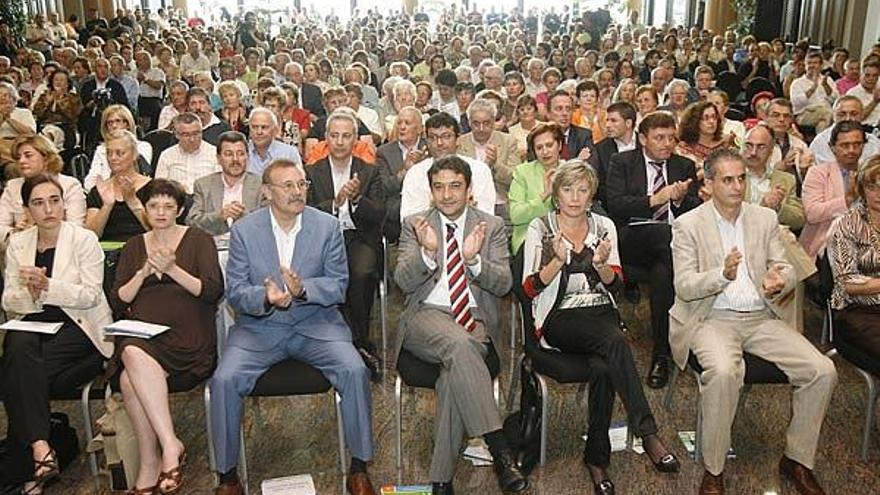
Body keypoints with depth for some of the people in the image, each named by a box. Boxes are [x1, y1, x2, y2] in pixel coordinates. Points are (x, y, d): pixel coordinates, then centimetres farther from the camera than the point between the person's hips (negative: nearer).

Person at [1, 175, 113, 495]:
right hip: (31, 324, 4)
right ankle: (40, 448, -31)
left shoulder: (84, 240, -1)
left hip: (77, 326, -4)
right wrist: (29, 292, -14)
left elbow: (90, 295, -9)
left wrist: (47, 285, -22)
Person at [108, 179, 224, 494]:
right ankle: (170, 445, -25)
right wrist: (144, 272, -3)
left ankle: (150, 467, -19)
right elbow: (118, 302, 13)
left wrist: (172, 269, -12)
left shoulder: (198, 240, 11)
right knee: (133, 355, -33)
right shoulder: (133, 247, 22)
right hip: (141, 335, 3)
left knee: (131, 379, -30)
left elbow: (213, 291, -2)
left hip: (187, 338, -3)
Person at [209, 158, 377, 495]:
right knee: (224, 380, -23)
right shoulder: (244, 230, 0)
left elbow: (338, 287, -2)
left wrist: (303, 289, -22)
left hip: (316, 324, 0)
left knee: (355, 371, -24)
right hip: (259, 327, 0)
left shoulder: (328, 226, 0)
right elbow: (235, 291, -2)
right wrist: (265, 297, -24)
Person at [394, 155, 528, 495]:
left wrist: (474, 260, -20)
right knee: (458, 345, -35)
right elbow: (403, 281, -1)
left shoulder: (492, 226, 12)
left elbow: (503, 284, 0)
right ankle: (499, 450, -33)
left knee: (455, 370, -31)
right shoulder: (414, 225, 11)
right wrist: (428, 252, -21)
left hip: (474, 319, 1)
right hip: (426, 317, -1)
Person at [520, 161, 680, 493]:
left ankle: (597, 457, -21)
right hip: (559, 318, -3)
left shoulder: (604, 226, 14)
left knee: (606, 364, -31)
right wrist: (558, 260, -19)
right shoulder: (540, 228, 5)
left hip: (600, 312, 3)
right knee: (615, 342, -33)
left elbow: (613, 282, 9)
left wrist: (601, 264, -13)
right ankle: (649, 435, -33)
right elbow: (531, 288, -2)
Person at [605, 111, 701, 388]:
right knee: (667, 235, -36)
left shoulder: (685, 166, 21)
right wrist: (655, 199, -12)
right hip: (633, 238, -2)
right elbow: (615, 205, -3)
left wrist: (680, 200, -8)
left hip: (676, 240, 2)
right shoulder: (622, 162, 12)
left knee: (663, 272, -32)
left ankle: (661, 355, -24)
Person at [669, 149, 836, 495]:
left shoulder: (765, 218, 12)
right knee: (724, 372, -35)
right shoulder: (687, 225, -1)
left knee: (823, 371, -14)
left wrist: (780, 280, -14)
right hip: (714, 319, -4)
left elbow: (786, 268, 11)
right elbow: (683, 287, -8)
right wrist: (722, 275, -27)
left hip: (762, 317, 5)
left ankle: (797, 459, 6)